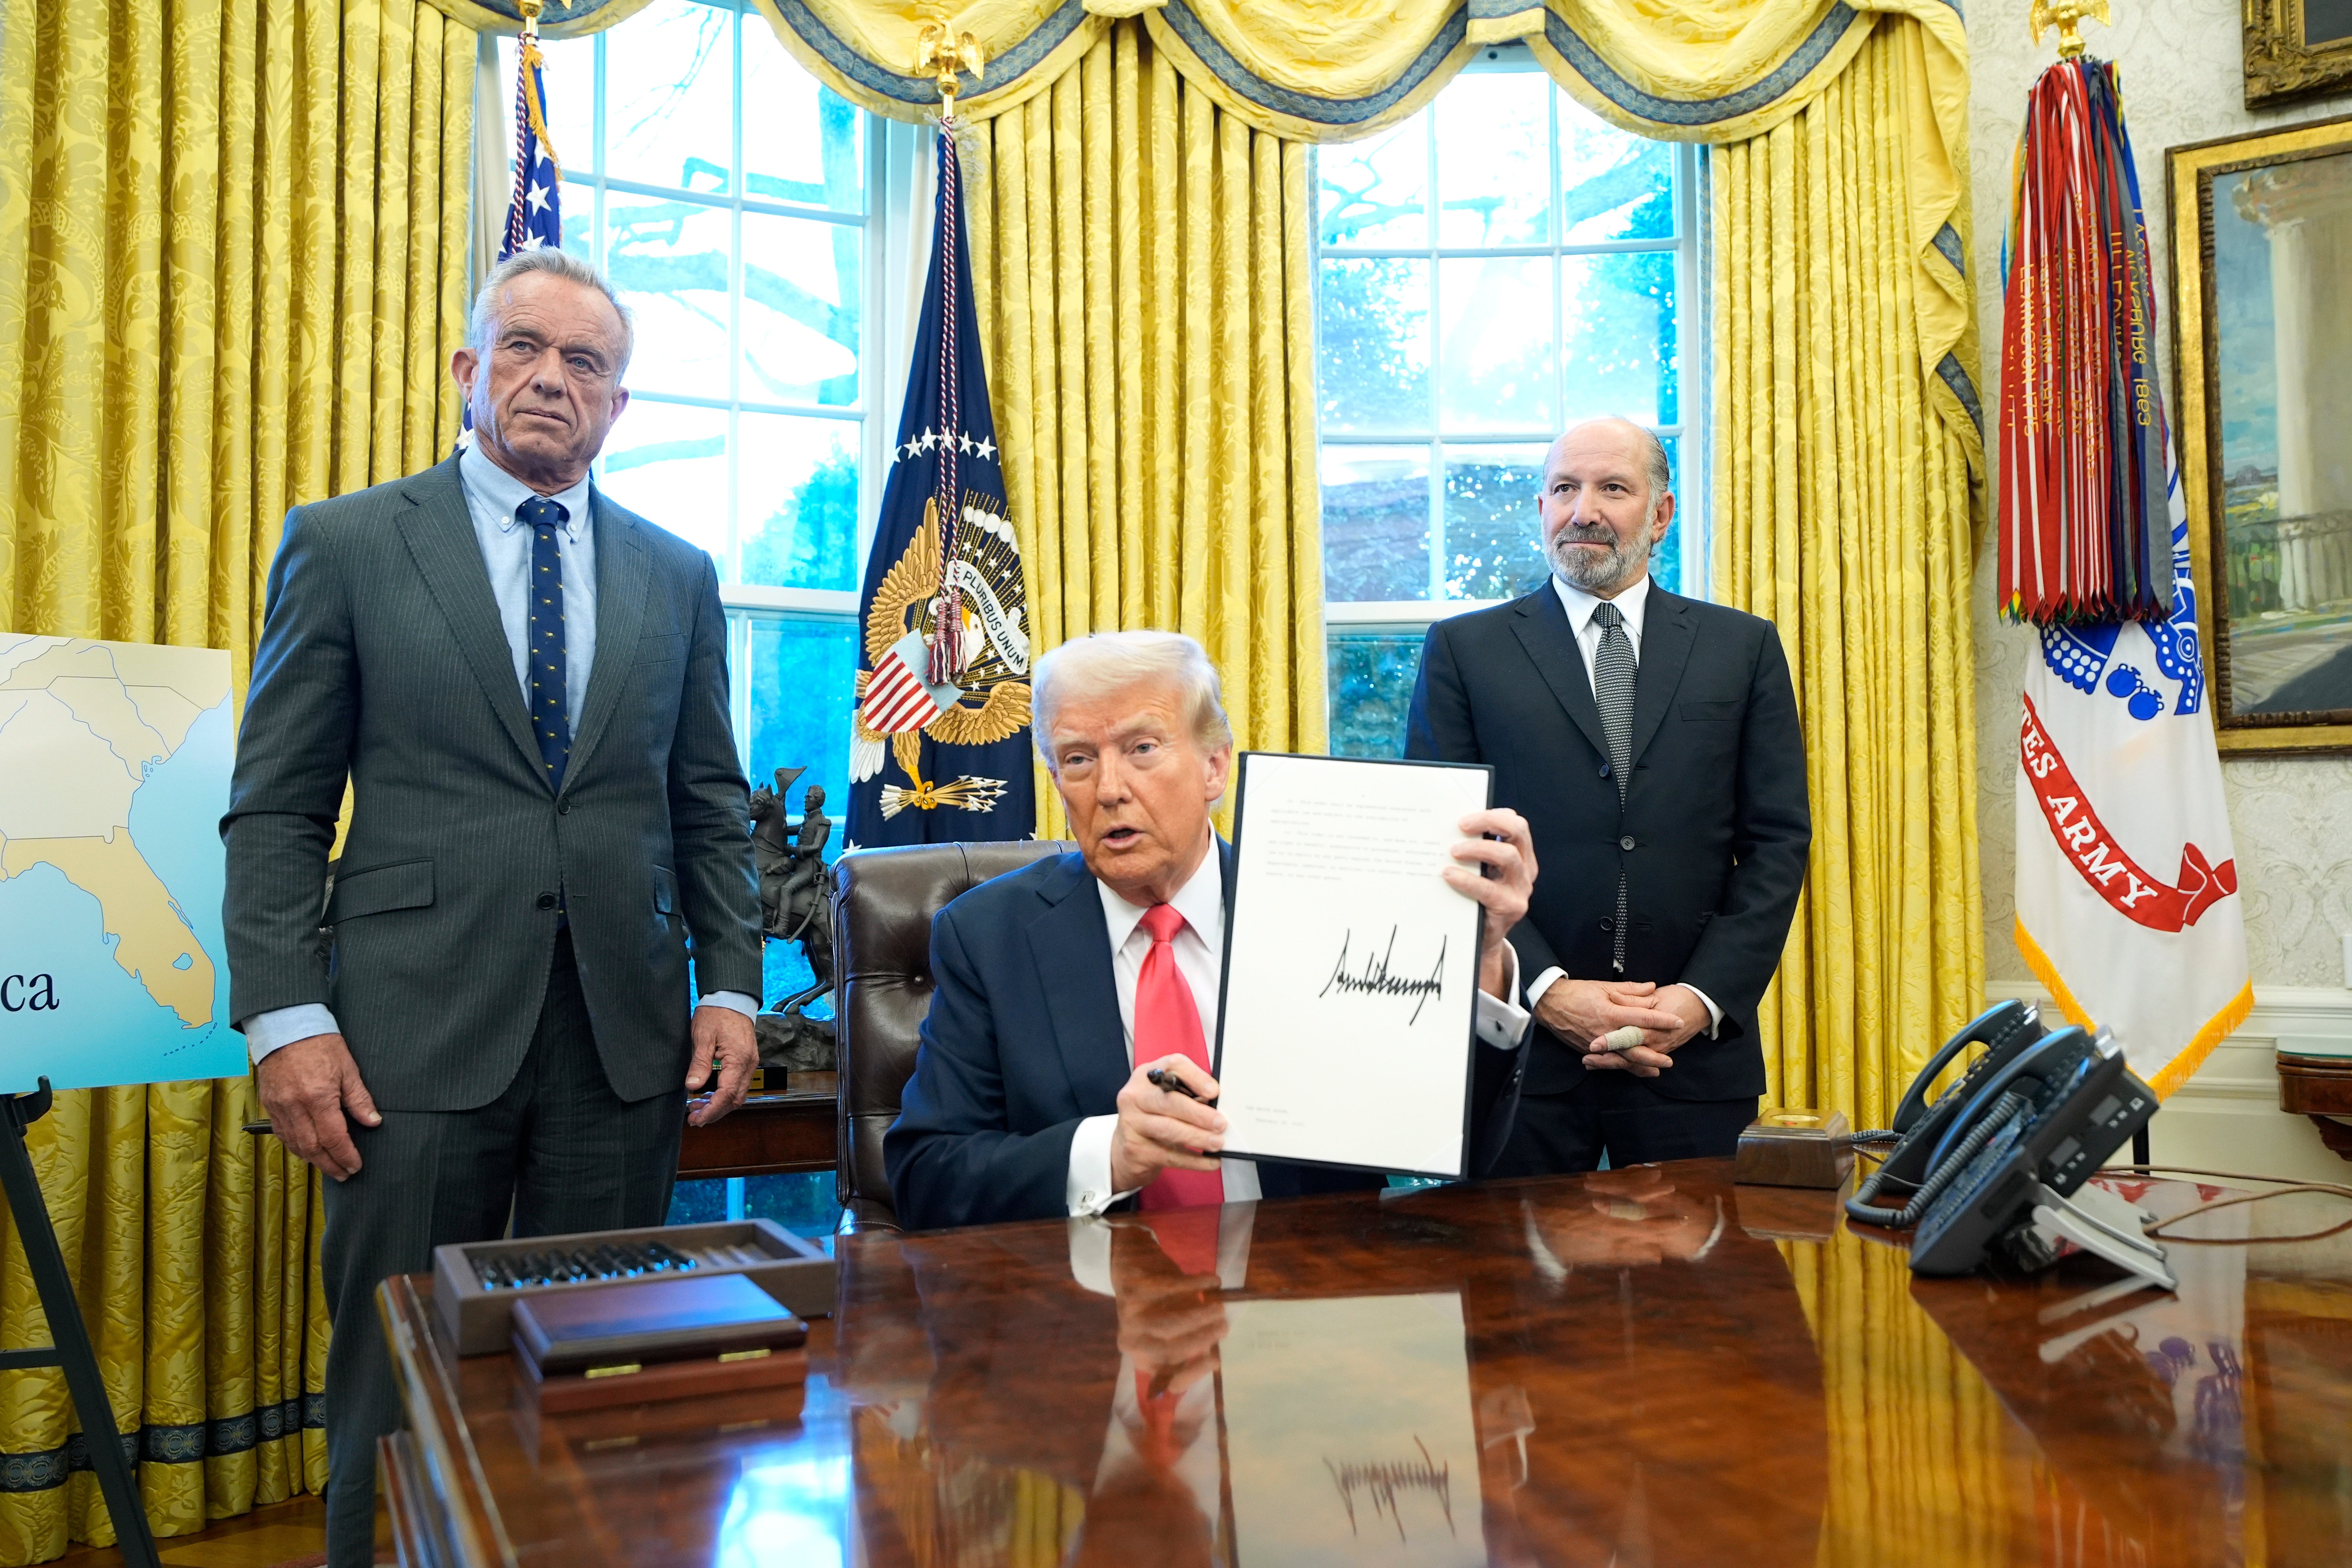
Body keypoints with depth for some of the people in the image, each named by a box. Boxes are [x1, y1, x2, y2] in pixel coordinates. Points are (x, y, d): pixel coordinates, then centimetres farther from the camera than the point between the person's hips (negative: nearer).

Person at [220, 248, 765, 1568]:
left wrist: (732, 985, 2)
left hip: (625, 1034, 2)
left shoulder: (678, 575, 12)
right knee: (398, 1395, 7)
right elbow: (276, 807, 1)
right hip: (421, 1026, -2)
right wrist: (284, 1018, -8)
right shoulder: (347, 544, 4)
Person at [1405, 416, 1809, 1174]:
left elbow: (1777, 841, 5)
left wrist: (1705, 998, -7)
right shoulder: (1463, 649, 4)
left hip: (1694, 1053, 1)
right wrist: (1547, 991, -11)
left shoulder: (1744, 648, 9)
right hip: (1518, 1048, -1)